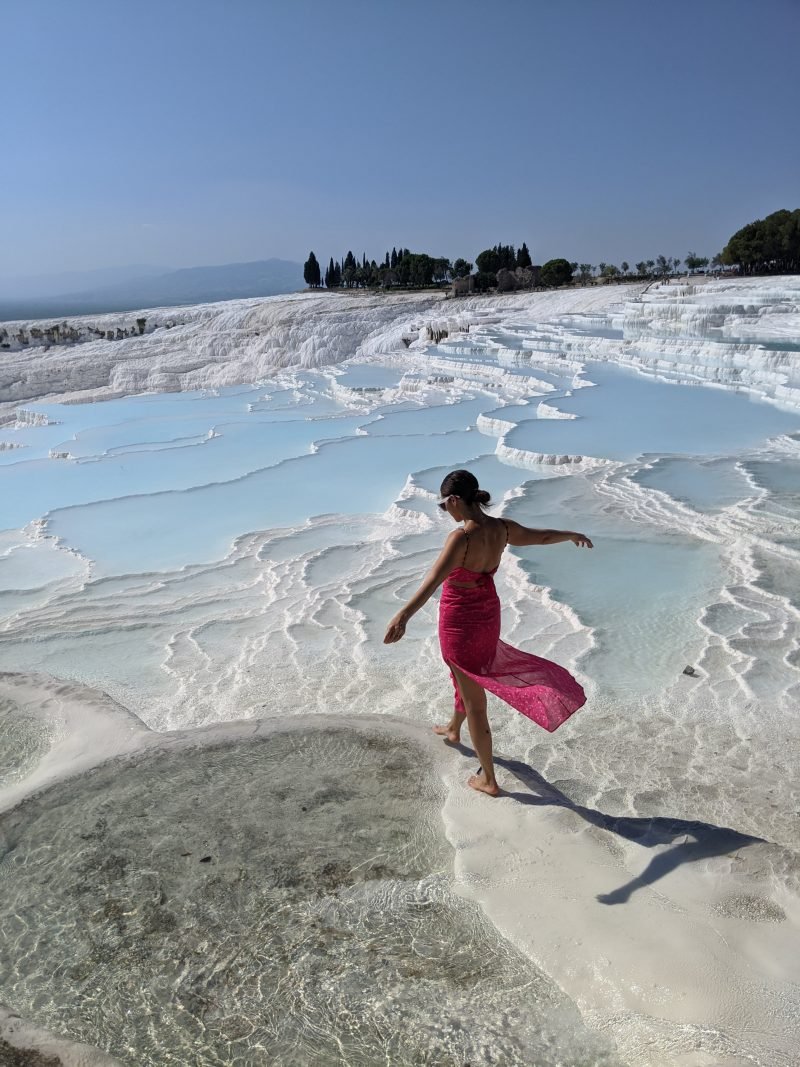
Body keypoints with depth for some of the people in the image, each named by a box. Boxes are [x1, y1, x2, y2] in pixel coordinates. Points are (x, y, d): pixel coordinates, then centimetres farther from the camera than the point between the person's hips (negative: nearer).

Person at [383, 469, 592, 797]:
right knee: (468, 674, 33)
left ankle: (489, 779, 21)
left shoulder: (461, 537, -29)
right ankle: (453, 730, 60)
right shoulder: (502, 528, -8)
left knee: (474, 701, 7)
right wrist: (572, 535, 30)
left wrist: (403, 616, -56)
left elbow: (433, 579, -44)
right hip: (488, 614, 8)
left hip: (460, 621, -7)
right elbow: (542, 536, 9)